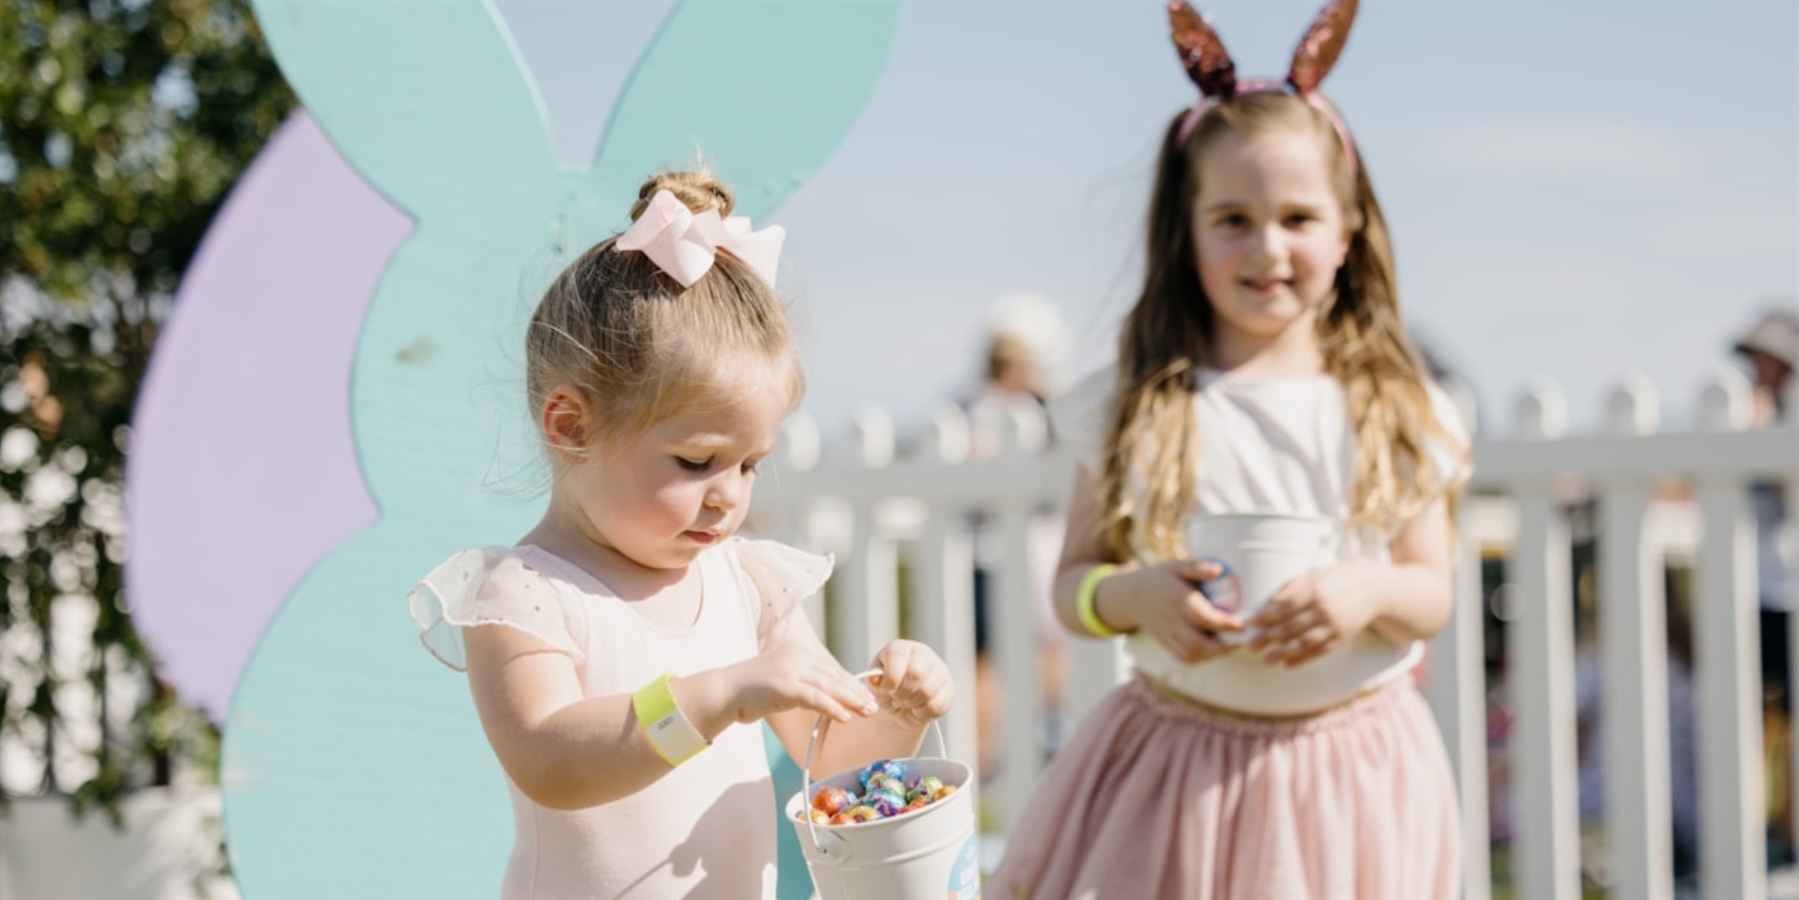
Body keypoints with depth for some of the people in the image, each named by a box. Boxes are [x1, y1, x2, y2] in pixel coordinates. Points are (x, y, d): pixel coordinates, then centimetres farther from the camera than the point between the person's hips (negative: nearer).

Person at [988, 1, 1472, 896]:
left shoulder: (1390, 412, -1)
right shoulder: (1134, 411, -3)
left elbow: (1432, 594, 3)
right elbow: (1072, 583, 1)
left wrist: (1368, 592, -19)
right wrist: (1134, 594, -20)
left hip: (1351, 768, 1)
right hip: (1177, 757, 0)